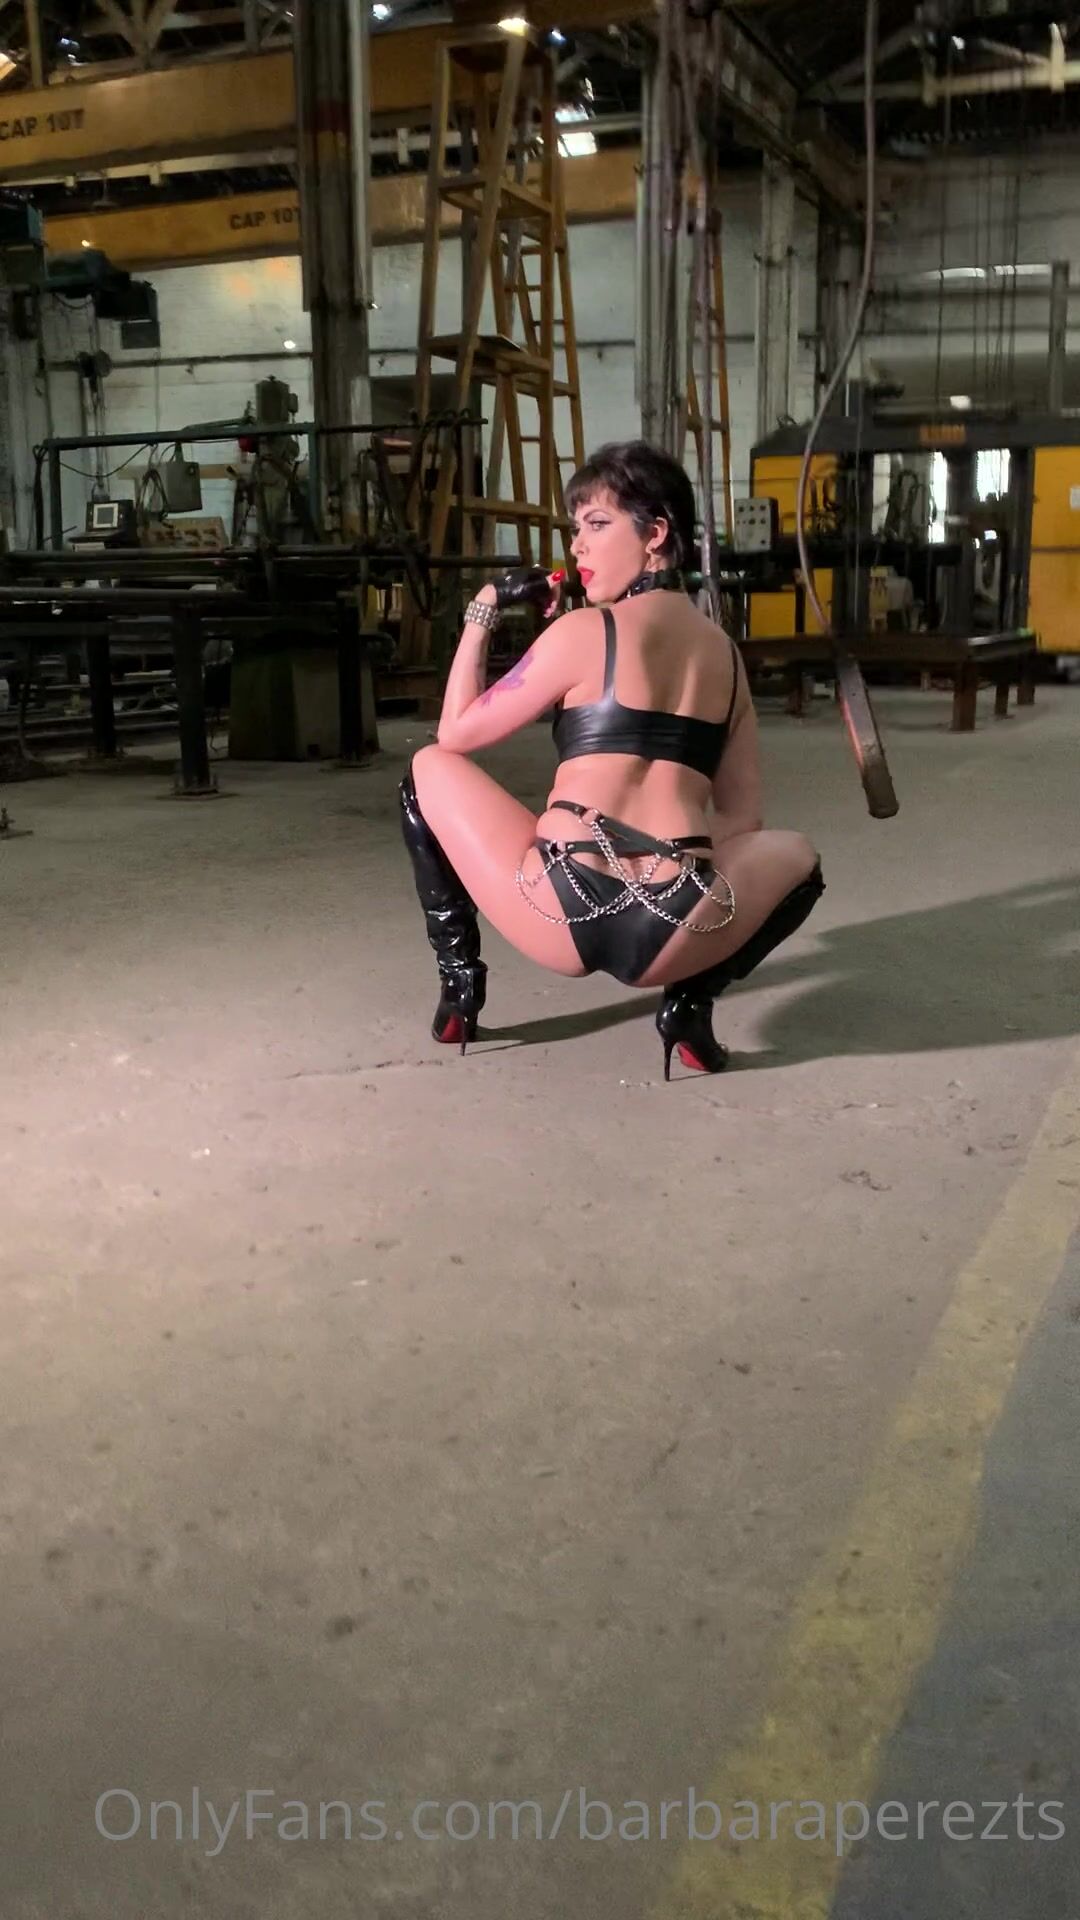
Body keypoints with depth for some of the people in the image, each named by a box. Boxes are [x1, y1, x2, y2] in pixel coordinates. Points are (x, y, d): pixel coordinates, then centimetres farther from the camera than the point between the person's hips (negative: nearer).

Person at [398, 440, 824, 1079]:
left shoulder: (583, 631, 3)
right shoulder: (725, 652, 17)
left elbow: (457, 734, 12)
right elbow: (742, 820, 18)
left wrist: (483, 614, 19)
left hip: (559, 914, -3)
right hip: (674, 937, 3)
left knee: (429, 768, 24)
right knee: (797, 855, 35)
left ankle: (460, 982, 21)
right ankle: (692, 1002, 12)